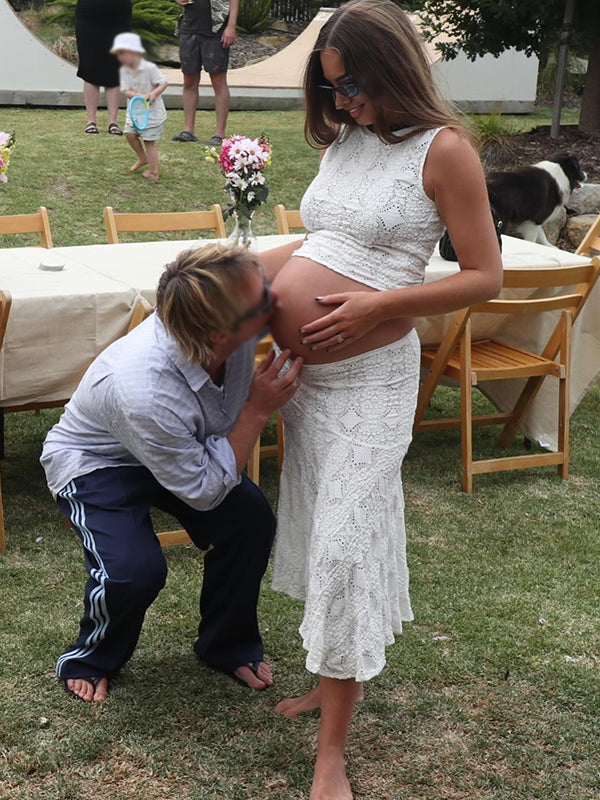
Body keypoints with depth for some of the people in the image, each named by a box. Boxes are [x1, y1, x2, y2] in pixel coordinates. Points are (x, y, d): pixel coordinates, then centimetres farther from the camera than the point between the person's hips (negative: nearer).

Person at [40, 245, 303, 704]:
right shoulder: (143, 392, -45)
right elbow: (203, 491, -29)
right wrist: (258, 410, -33)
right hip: (96, 461, -6)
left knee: (252, 520, -17)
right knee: (135, 570, -29)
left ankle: (229, 647, 10)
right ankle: (89, 661, 7)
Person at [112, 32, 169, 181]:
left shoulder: (150, 68, -17)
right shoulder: (124, 70, -2)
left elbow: (163, 83, -14)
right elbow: (126, 91, -10)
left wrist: (153, 93, -31)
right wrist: (140, 96, -29)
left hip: (152, 110, -6)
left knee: (148, 140, -3)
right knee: (129, 133, 1)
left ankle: (153, 172, 8)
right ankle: (143, 158, 26)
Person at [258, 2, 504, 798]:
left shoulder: (443, 149, -11)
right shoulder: (344, 139, 8)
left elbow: (485, 275, -10)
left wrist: (377, 304, -18)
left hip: (368, 377, -7)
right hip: (302, 370, 7)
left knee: (343, 545, -7)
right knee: (316, 529, 14)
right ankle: (333, 679, 33)